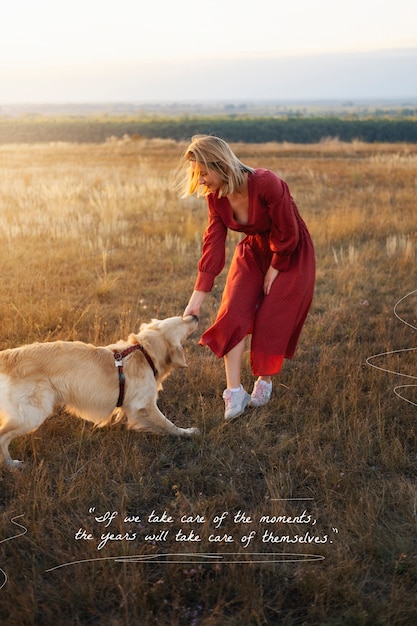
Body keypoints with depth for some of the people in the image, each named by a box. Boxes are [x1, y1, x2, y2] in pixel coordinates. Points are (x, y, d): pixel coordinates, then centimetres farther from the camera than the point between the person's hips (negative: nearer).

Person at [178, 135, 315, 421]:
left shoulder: (266, 183, -32)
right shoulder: (215, 196, -12)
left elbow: (287, 234, -22)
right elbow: (213, 243, -15)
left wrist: (274, 271, -14)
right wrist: (198, 296, -21)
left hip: (291, 254, -5)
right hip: (253, 250, 5)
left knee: (272, 320, -7)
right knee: (233, 313, -10)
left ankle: (265, 382, 18)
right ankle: (234, 392, -6)